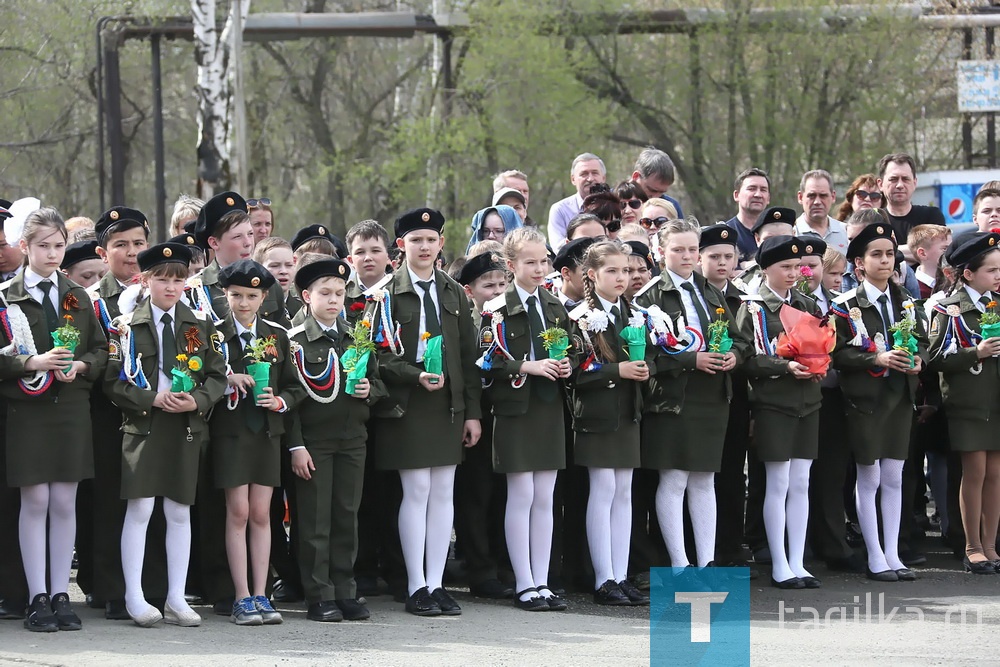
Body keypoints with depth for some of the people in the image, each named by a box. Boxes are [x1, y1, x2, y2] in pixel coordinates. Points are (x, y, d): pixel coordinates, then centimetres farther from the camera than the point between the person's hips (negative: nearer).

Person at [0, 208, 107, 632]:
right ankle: (37, 598, 2)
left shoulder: (77, 299, 11)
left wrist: (79, 367, -8)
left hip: (72, 409, 3)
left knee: (64, 502, 3)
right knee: (35, 501, -3)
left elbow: (101, 350, 11)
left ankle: (61, 595, 9)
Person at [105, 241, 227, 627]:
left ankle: (176, 599, 10)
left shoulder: (200, 325, 10)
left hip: (187, 427, 3)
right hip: (142, 425, -3)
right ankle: (134, 598, 0)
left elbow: (218, 377, 8)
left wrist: (197, 402, -10)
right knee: (140, 508, -6)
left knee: (180, 512, 5)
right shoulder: (126, 326, 1)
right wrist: (152, 399, -15)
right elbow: (114, 381, -3)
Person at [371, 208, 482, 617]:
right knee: (417, 491, -5)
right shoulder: (387, 295, -1)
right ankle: (417, 587, 0)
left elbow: (469, 356, 12)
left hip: (449, 403, 4)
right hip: (407, 406, -4)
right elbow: (381, 357, -6)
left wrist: (472, 412, 6)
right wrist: (417, 376, -22)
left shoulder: (454, 294, 13)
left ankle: (436, 583, 9)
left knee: (443, 493, 4)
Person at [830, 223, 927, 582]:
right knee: (869, 479, 0)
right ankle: (875, 559, 6)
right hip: (866, 399, -5)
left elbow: (921, 340, 15)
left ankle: (892, 555, 13)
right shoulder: (847, 306, -7)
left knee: (894, 478, 8)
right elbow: (838, 353, -12)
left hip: (900, 397, 5)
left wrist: (918, 359, -7)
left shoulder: (906, 302, 10)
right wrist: (877, 359, -23)